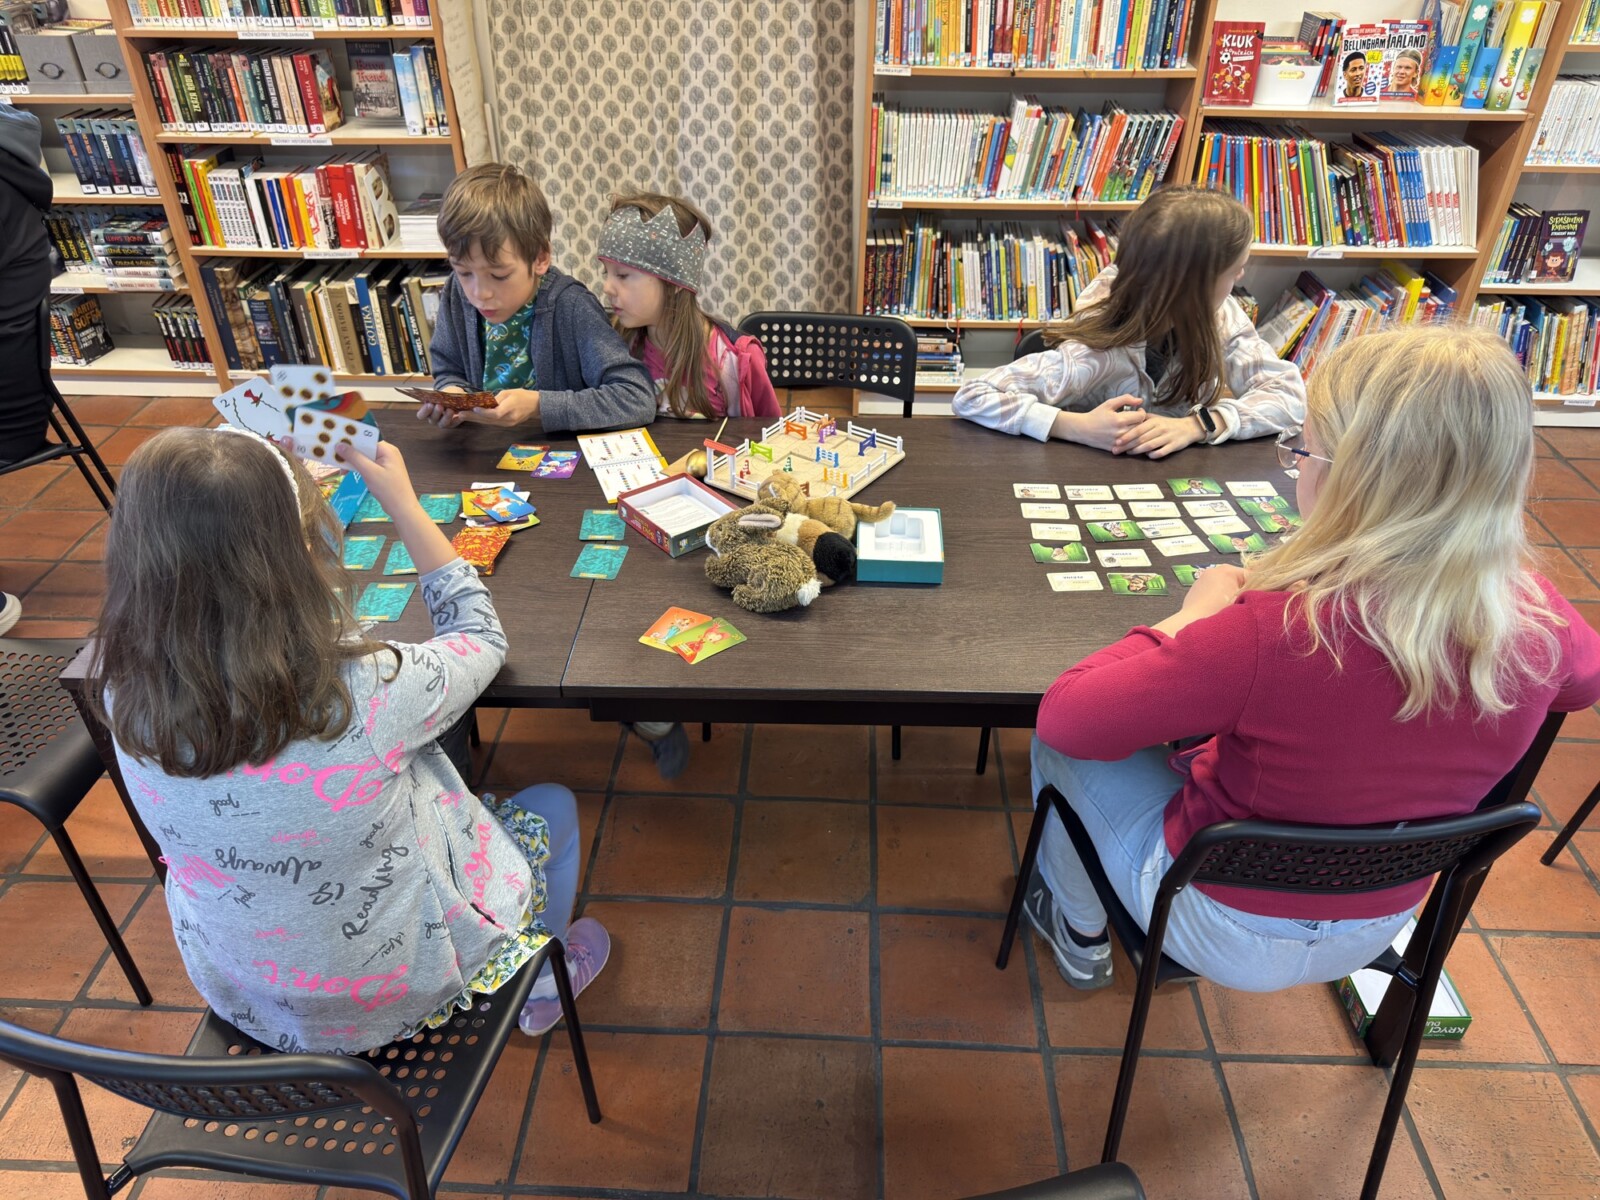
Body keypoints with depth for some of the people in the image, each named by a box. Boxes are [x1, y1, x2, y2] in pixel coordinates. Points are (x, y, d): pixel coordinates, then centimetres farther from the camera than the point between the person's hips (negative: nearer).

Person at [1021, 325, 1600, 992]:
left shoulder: (1275, 633, -38)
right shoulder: (1536, 616, -20)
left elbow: (1066, 715, -29)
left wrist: (1194, 616, -15)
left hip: (1230, 933, -5)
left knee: (1061, 745, 14)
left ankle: (1081, 932, 37)